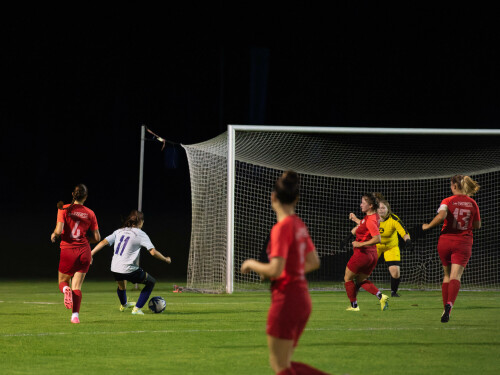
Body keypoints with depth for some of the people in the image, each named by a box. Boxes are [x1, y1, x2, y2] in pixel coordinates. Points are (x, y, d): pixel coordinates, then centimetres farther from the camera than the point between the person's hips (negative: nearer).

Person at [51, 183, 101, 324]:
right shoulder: (90, 213, 4)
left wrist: (54, 235, 8)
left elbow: (59, 230, -13)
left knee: (63, 281, 18)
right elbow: (97, 238, 6)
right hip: (84, 251, 1)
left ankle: (66, 290, -18)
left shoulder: (64, 209, -3)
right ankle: (75, 315, -13)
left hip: (67, 250, -1)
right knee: (77, 286, 5)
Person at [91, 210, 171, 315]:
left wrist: (91, 254, 9)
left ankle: (123, 305, 64)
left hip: (115, 269, 6)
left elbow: (104, 242, 4)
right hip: (129, 270, -6)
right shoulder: (140, 234, -4)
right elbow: (153, 252, -10)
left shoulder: (119, 231, 11)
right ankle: (137, 308, 11)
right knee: (151, 282, 15)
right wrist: (166, 259, 5)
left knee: (121, 286, 37)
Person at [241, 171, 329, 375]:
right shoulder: (299, 225, 8)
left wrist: (252, 264, -6)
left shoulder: (282, 228, -17)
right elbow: (314, 263, 19)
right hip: (302, 297, 9)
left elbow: (275, 270, -23)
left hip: (286, 300, -9)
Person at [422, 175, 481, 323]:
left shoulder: (448, 201, -5)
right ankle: (450, 304, -35)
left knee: (447, 275, 18)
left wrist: (428, 226, -8)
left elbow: (441, 216, -23)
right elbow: (477, 226, 11)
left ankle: (446, 307, 17)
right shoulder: (472, 204, 4)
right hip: (463, 243, 0)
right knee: (456, 276, -11)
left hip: (445, 241, 0)